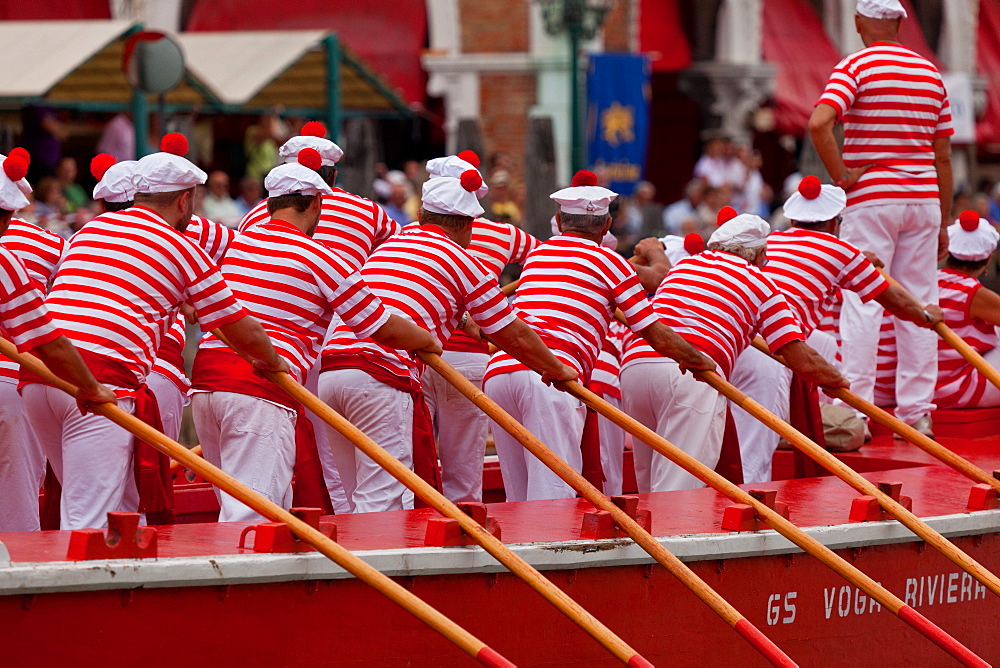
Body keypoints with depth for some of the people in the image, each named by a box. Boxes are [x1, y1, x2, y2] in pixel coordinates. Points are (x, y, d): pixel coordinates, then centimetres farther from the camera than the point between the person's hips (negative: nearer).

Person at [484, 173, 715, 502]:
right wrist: (701, 361, 32)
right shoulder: (607, 261, 13)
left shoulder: (536, 255, 27)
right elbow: (659, 338, 14)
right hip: (550, 376, -5)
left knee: (519, 497, 11)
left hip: (497, 371, 6)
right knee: (554, 494, -11)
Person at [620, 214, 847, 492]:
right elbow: (804, 362, 11)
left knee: (649, 486, 16)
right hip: (690, 373, -5)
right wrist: (837, 380, 33)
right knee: (677, 490, -10)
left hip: (633, 365, 5)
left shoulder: (682, 265, 30)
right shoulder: (758, 281, 16)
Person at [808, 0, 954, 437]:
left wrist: (840, 175, -10)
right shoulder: (930, 72, 10)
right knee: (919, 304, 6)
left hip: (871, 199, -4)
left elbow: (818, 123, -22)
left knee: (861, 302, -4)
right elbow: (944, 156, 12)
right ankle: (917, 411, 6)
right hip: (923, 200, 4)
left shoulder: (856, 66, -4)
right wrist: (943, 222, 17)